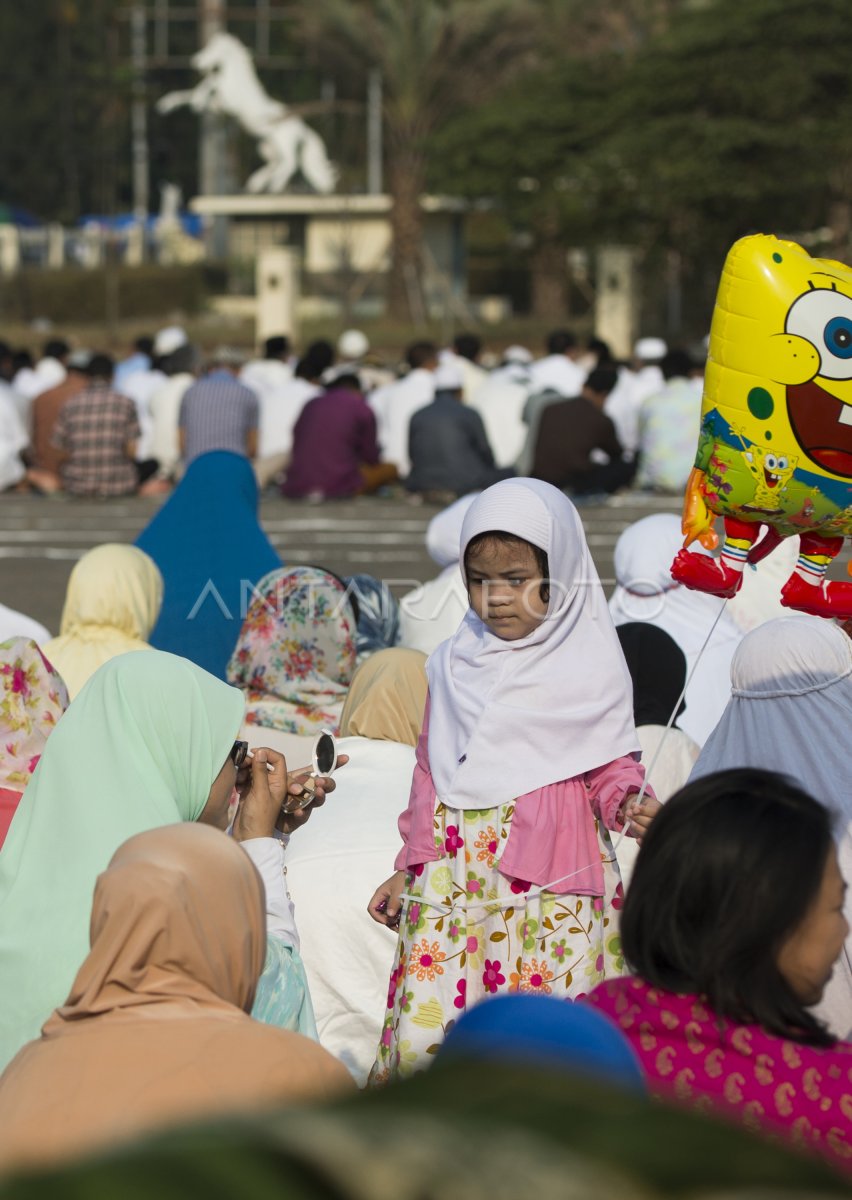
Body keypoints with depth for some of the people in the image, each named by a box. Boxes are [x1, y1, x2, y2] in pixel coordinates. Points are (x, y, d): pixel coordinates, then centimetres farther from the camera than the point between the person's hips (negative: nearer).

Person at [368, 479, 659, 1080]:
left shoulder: (590, 668, 1)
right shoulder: (456, 664, 13)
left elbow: (610, 765, 5)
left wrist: (629, 803, -16)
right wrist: (410, 866, 21)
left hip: (551, 879, -3)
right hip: (453, 872, 4)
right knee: (424, 1037, -5)